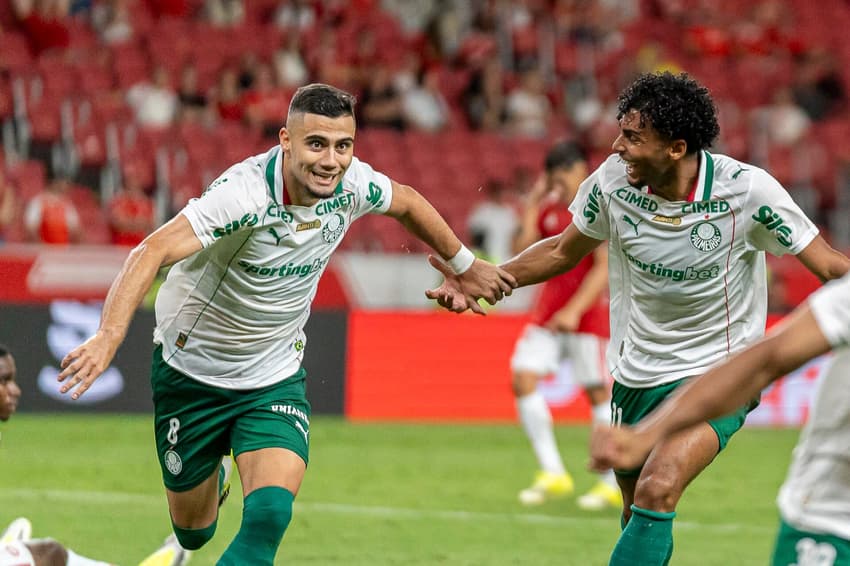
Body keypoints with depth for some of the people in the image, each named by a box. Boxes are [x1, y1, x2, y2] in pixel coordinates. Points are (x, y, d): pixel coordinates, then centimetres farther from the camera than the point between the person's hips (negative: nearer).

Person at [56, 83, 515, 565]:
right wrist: (109, 336, -56)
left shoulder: (352, 183, -14)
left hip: (275, 377, 3)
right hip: (192, 374, -3)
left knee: (270, 514, -22)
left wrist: (465, 264, 23)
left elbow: (406, 202, 11)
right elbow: (153, 251, -41)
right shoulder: (246, 194, -32)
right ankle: (210, 480, 51)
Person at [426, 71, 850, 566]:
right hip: (636, 374, 5)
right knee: (638, 514, 14)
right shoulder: (613, 180, -10)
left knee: (657, 493, -26)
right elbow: (564, 251, 9)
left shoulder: (748, 190, -20)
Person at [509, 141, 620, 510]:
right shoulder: (549, 208, 11)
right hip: (547, 311, 7)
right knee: (522, 379, -5)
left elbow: (605, 266, -15)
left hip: (587, 310, -7)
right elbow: (522, 253, 8)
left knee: (598, 391, -3)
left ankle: (613, 484, 6)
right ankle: (552, 473, 1)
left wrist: (574, 310, -21)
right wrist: (530, 210, -1)